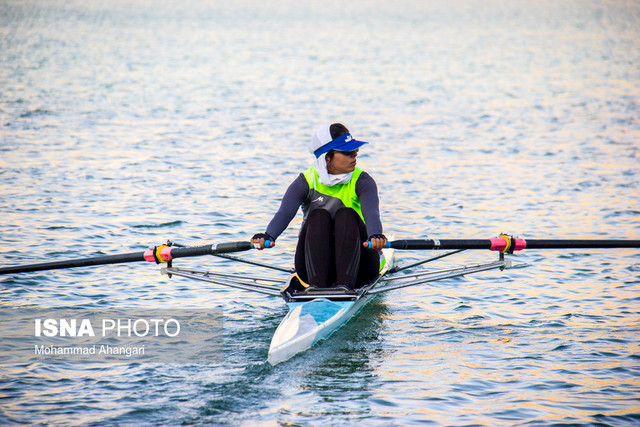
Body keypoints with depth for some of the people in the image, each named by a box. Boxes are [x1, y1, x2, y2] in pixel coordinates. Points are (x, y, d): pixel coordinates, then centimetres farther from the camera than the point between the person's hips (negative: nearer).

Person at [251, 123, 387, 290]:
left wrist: (375, 235, -50)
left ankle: (346, 284, -42)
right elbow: (284, 212, -22)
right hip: (313, 266, 1)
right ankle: (316, 285, -41)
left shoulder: (361, 181, -5)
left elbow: (371, 212, -26)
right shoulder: (307, 181, -4)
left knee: (346, 215, -25)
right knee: (318, 216, -25)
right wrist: (268, 235, -44)